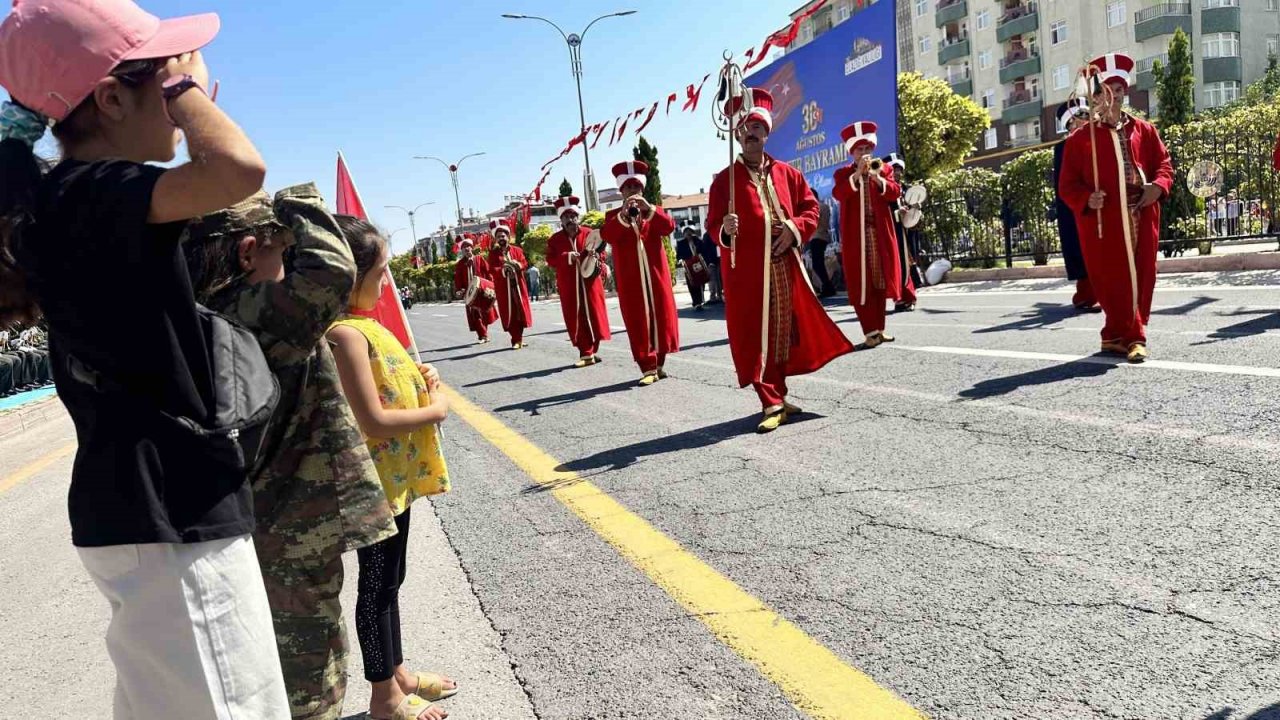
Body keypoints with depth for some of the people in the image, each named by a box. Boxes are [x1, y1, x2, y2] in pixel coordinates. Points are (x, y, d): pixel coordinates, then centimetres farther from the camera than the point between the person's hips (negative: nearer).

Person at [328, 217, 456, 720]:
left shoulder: (361, 322, 8)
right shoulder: (346, 333, -22)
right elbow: (374, 420, -26)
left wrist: (421, 376, 3)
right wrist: (434, 410, -14)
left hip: (396, 474, 9)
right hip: (375, 479, -9)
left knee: (390, 578, 19)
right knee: (378, 583, 5)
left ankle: (397, 672, 35)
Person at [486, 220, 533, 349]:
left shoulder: (517, 250, 10)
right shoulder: (493, 253, 3)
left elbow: (525, 263, 6)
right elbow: (491, 270, -6)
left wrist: (517, 265, -16)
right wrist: (502, 270, -25)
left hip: (518, 285, 2)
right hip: (503, 288, -2)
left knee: (521, 311, 5)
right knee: (509, 314, -3)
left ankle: (519, 337, 19)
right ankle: (516, 340, 2)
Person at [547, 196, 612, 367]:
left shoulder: (589, 234, 4)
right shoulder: (555, 239, 4)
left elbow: (601, 253, 7)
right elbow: (550, 259, -2)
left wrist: (595, 255, -16)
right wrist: (567, 257, -19)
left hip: (589, 282, 0)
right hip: (569, 286, 0)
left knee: (594, 315, 4)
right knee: (576, 320, -2)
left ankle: (593, 350, 20)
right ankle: (586, 354, 3)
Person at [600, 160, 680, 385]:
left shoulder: (653, 212, 12)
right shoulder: (613, 215, 7)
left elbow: (669, 227, -8)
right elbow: (607, 236, -13)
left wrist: (648, 209, -22)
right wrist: (623, 214, -27)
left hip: (656, 276, 2)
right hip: (630, 279, -2)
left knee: (661, 317, 6)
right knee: (638, 322, -3)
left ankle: (659, 362, 21)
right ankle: (648, 368, 0)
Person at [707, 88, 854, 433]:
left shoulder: (786, 172, 12)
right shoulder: (725, 179, 2)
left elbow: (811, 207, 14)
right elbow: (713, 226, -1)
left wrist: (795, 228, -5)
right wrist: (725, 230, -24)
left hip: (785, 268, 4)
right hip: (746, 271, -4)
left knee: (785, 332, 11)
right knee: (755, 337, -5)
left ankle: (778, 395, 27)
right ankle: (772, 404, 2)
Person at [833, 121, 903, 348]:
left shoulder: (884, 169, 12)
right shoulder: (843, 173, 6)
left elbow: (896, 193, -3)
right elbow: (838, 195, -14)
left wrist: (877, 178, -18)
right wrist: (857, 174, -23)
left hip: (881, 235, 2)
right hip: (856, 237, -2)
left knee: (880, 282, 7)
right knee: (860, 283, -6)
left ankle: (879, 329, 16)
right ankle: (870, 331, -4)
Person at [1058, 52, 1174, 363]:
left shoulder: (1144, 130, 12)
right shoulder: (1080, 138, 1)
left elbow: (1164, 164, 14)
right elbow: (1067, 183, -1)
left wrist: (1158, 186, -7)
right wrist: (1086, 199, -19)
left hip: (1141, 219, 4)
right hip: (1102, 221, -3)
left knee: (1141, 278, 3)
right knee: (1113, 279, -2)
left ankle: (1117, 334, 13)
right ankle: (1131, 336, 12)